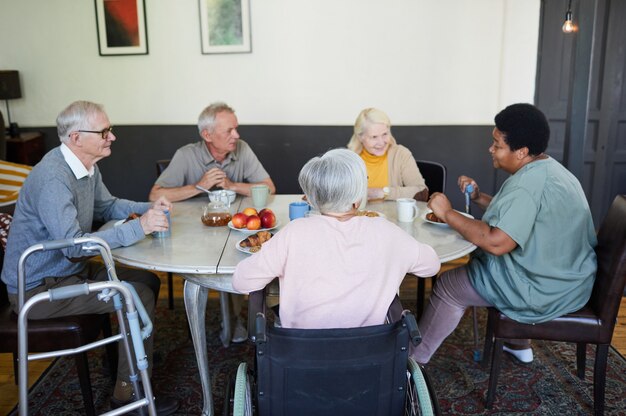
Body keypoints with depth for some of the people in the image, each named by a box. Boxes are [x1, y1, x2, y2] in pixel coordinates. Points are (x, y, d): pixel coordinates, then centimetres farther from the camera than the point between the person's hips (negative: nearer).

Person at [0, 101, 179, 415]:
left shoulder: (87, 167, 3)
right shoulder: (52, 178, -28)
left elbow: (108, 206, 16)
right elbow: (73, 245, -33)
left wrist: (148, 209, -2)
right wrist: (138, 228, -32)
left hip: (71, 271, 9)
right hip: (38, 288, -9)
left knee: (148, 280, 7)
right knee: (139, 296, -18)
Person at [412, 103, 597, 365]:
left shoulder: (528, 184, -26)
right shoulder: (550, 170, 7)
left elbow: (496, 242, -34)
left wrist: (447, 213, -24)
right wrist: (479, 198, 5)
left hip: (545, 291, -10)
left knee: (448, 286, 1)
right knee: (476, 260, 27)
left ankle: (415, 358, 19)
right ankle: (518, 346, 34)